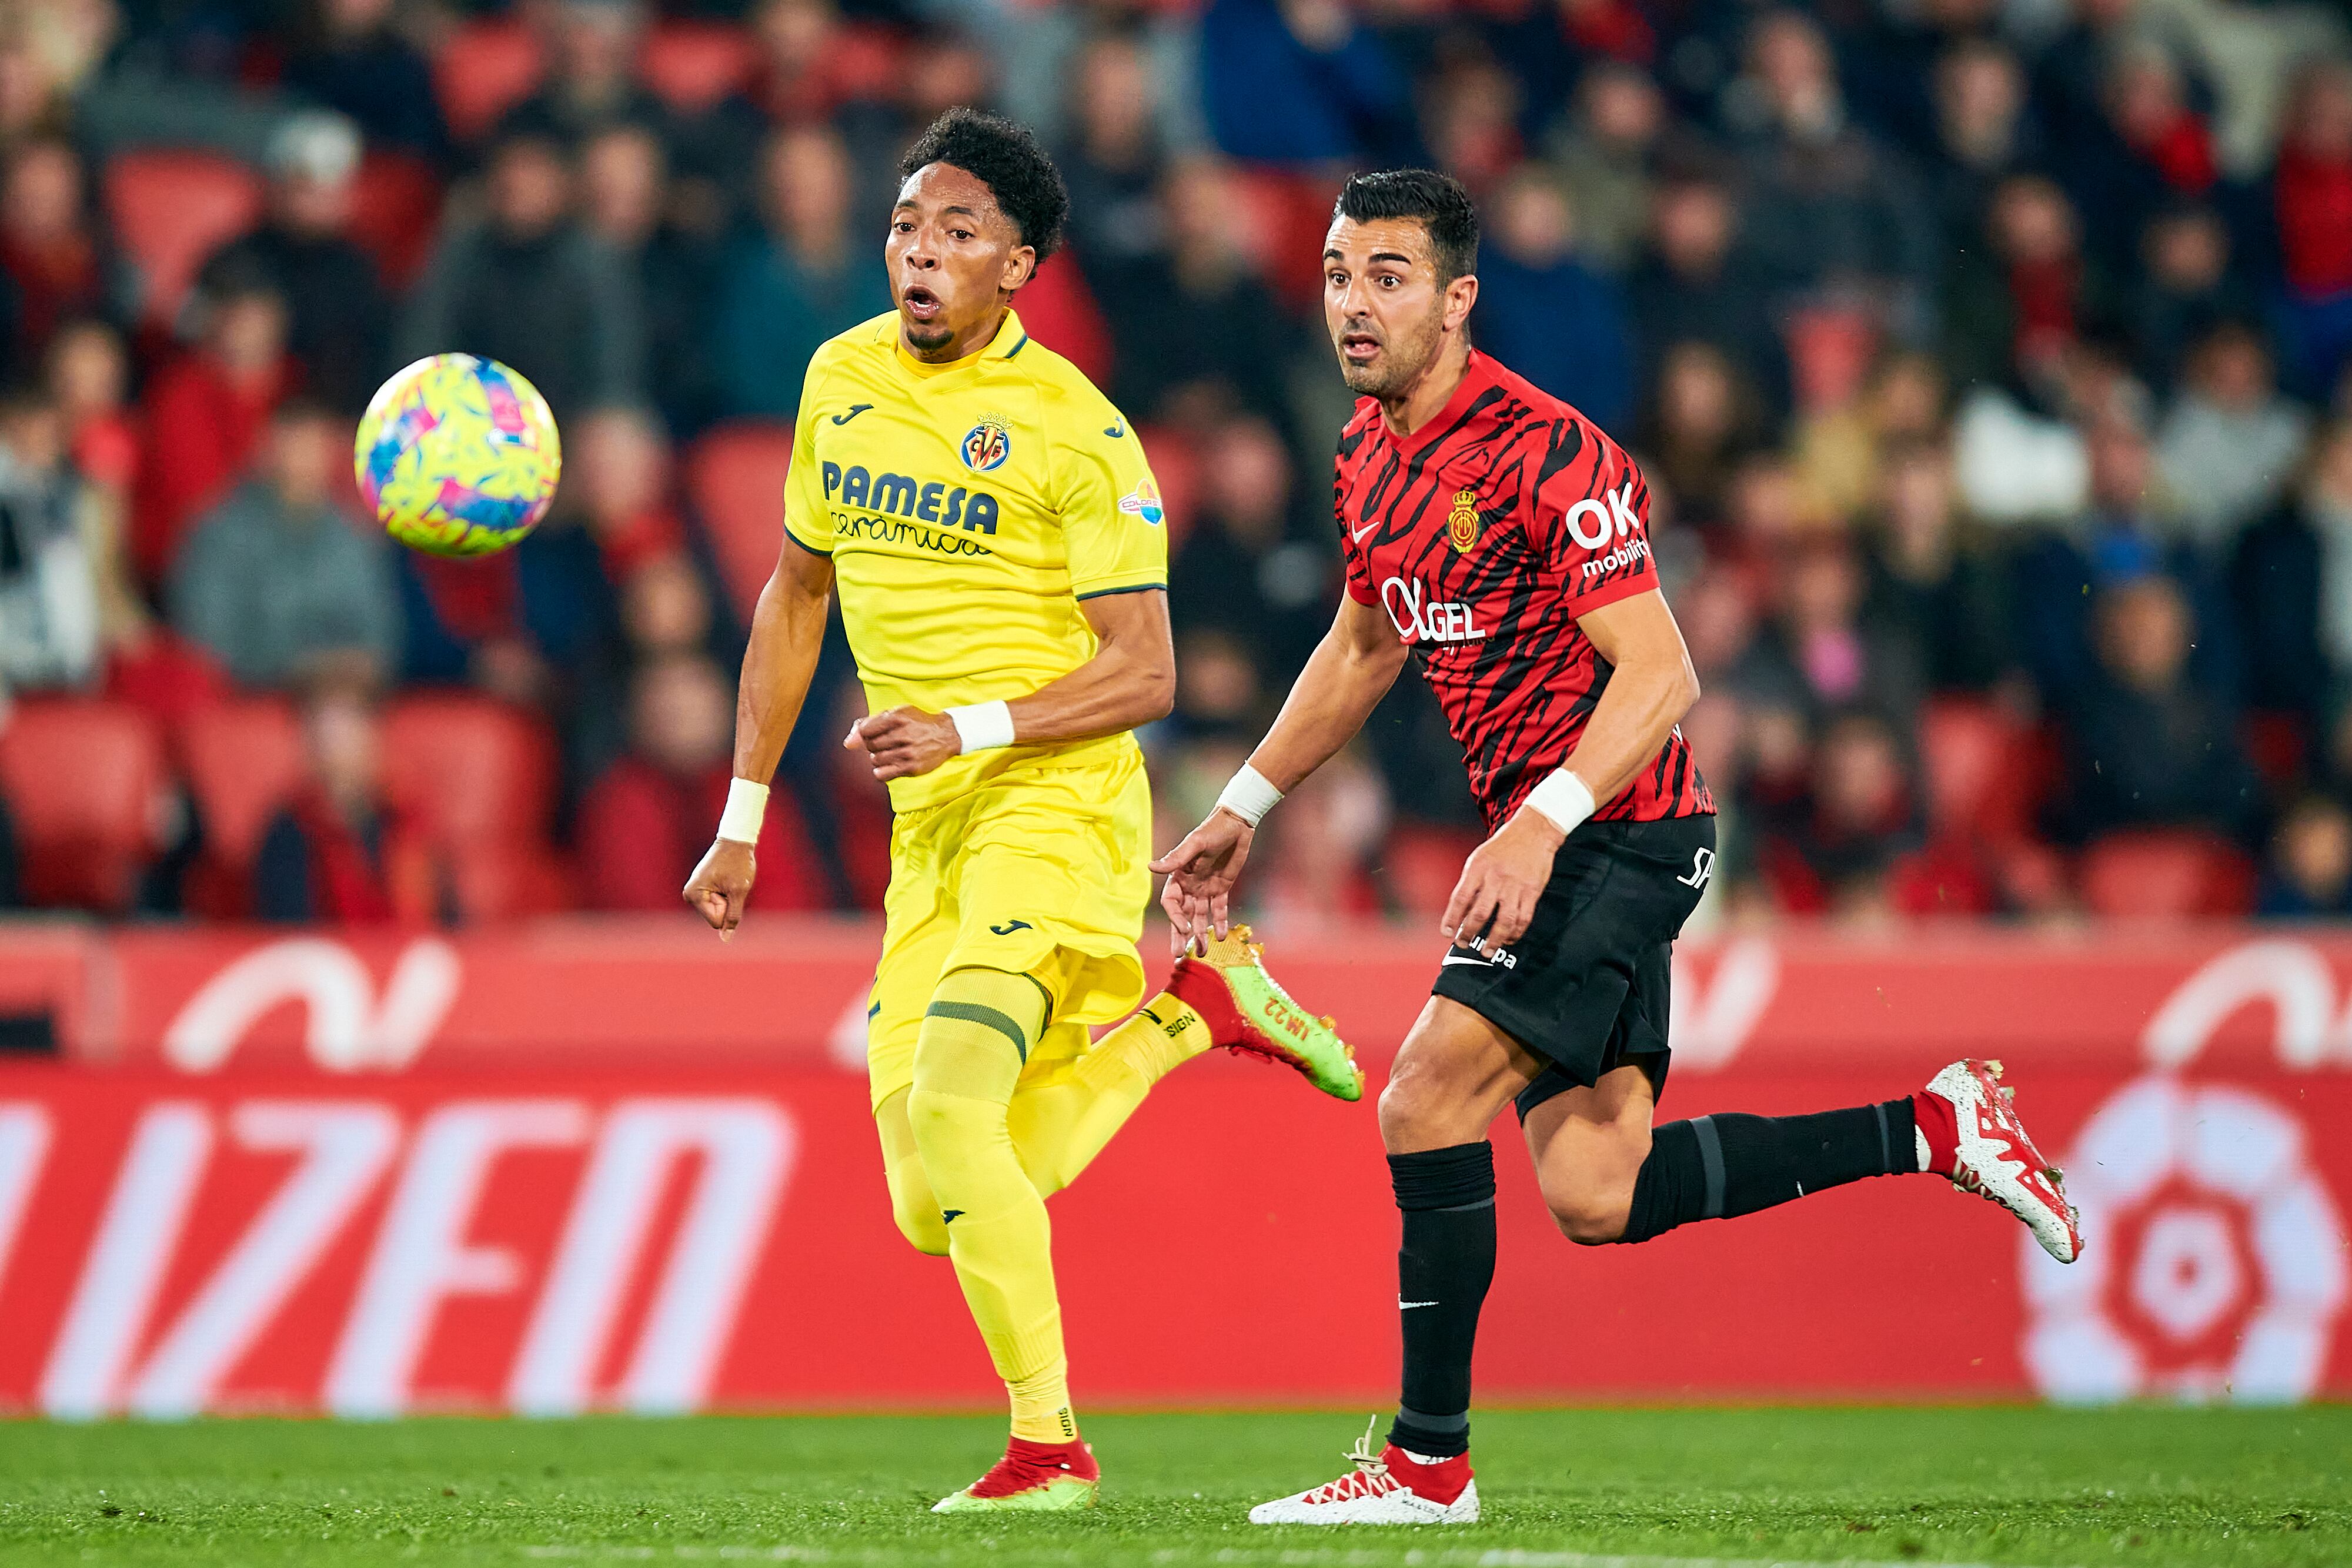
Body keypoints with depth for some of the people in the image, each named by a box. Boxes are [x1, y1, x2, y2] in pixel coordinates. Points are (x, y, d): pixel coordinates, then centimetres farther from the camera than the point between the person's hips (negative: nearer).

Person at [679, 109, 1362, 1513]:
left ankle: (1050, 1447, -16)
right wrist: (743, 815, 20)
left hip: (1057, 806, -7)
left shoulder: (1077, 433, -10)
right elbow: (797, 594, 21)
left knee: (949, 1106, -26)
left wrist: (971, 728, -24)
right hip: (931, 831, 7)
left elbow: (1144, 675, -11)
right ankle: (1196, 1009, 21)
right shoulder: (843, 379, 9)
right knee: (934, 1214, 1)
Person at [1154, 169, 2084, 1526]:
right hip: (1547, 839, 9)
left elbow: (1660, 676, -22)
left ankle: (1428, 1462, -8)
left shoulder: (1547, 453, -18)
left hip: (1620, 833, -9)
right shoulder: (1373, 453, 9)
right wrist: (1246, 807, 24)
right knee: (1595, 1196, 3)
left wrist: (1539, 826, -33)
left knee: (1427, 1101, -17)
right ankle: (1936, 1130, 17)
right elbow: (1365, 646, 26)